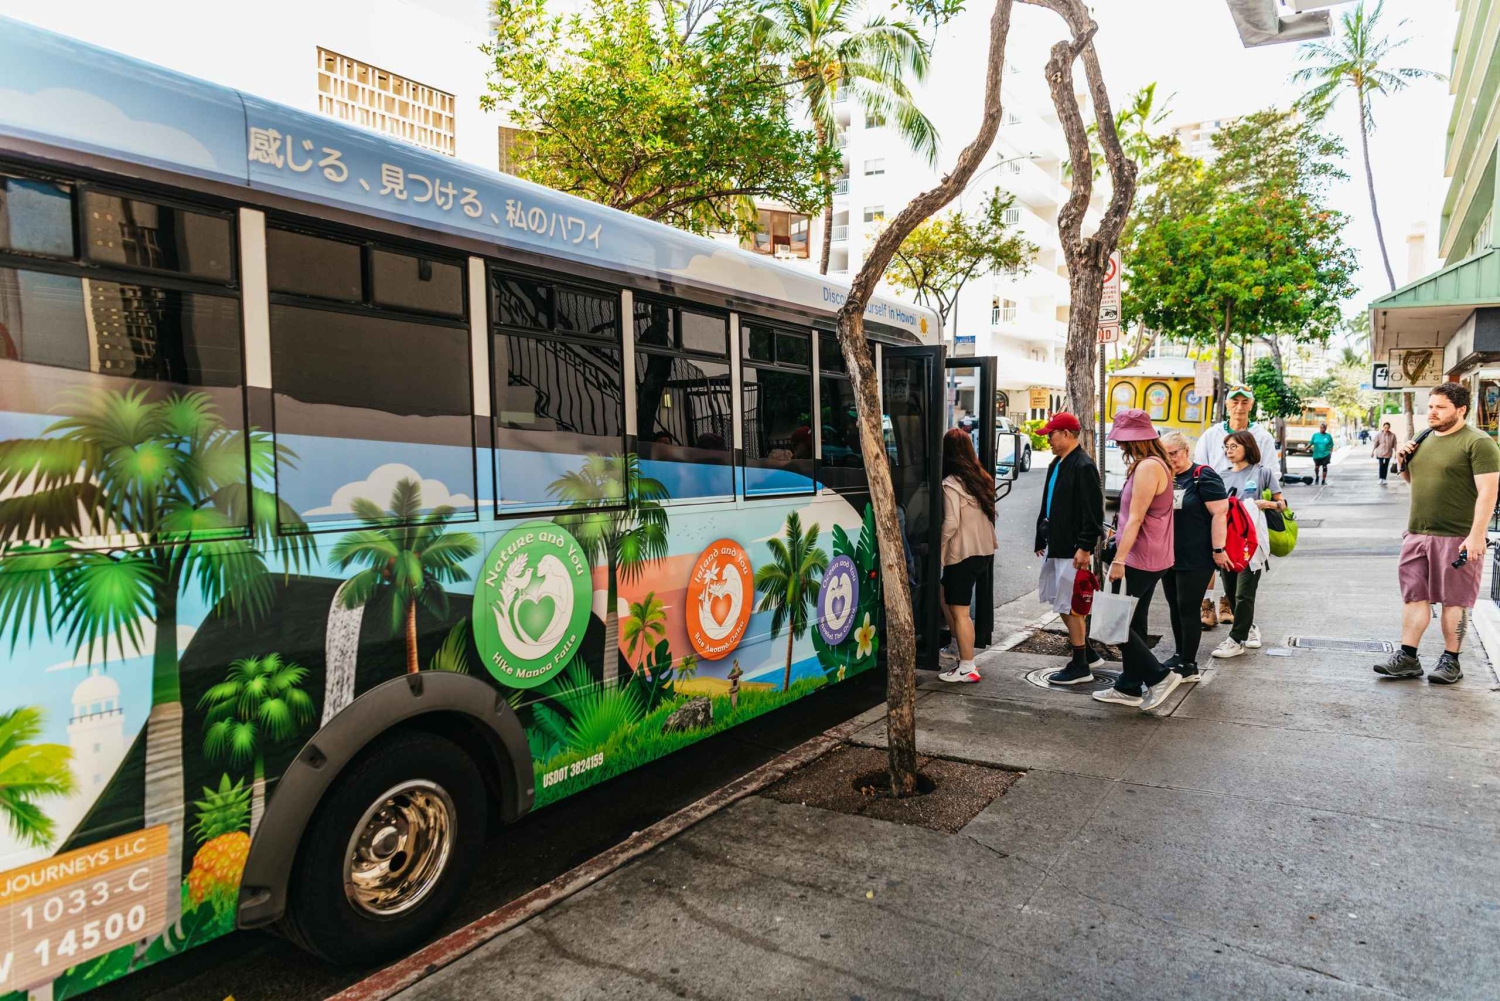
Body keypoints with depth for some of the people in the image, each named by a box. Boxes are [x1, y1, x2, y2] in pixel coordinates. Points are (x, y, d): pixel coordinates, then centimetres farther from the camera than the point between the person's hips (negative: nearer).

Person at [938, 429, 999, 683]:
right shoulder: (981, 479, 9)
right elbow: (989, 515, 13)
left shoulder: (951, 484, -14)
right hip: (985, 550, 8)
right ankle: (959, 649, 30)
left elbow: (951, 523, -20)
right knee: (947, 597, 24)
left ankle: (967, 668, 3)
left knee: (959, 612, -1)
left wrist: (939, 546, -6)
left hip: (962, 553, -8)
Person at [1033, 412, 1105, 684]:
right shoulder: (1056, 464, 14)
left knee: (1071, 606, -3)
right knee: (1062, 603, 17)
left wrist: (1085, 547, -22)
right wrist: (1042, 540, 20)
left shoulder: (1083, 467, -15)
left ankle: (1080, 667, 8)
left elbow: (1093, 513, -20)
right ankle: (1087, 653, 32)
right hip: (1055, 546, 10)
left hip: (1073, 549, -10)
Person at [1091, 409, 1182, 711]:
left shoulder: (1148, 466, -18)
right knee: (1132, 623, 14)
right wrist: (1122, 554, 17)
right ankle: (1129, 688, 21)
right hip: (1148, 559, 10)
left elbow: (1136, 519, -22)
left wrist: (1118, 560, -23)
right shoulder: (1149, 465, 14)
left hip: (1141, 560, -10)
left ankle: (1160, 675, 1)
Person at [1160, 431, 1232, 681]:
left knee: (1188, 609, -3)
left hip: (1196, 559, -7)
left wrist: (1218, 550, -18)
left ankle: (1189, 666, 5)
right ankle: (1179, 656, 26)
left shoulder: (1203, 477, -10)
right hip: (1169, 556, 7)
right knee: (1175, 608, 13)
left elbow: (1219, 513, -15)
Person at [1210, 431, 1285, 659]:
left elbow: (1282, 504, 2)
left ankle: (1236, 640, 2)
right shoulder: (1223, 476, 12)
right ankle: (1249, 628, 30)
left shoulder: (1263, 472, 0)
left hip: (1252, 541, -5)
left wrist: (1266, 503, -17)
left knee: (1244, 593, -6)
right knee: (1230, 593, 10)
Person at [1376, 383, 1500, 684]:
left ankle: (1451, 661, 14)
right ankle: (1407, 658, 12)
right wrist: (1404, 463, 4)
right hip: (1416, 534, 7)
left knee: (1453, 600, 3)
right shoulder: (1423, 440, 13)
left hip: (1457, 538, -7)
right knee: (1414, 595, 7)